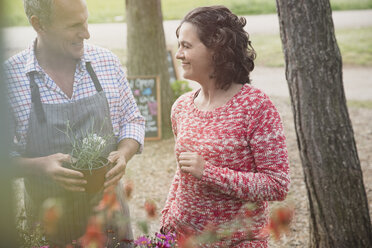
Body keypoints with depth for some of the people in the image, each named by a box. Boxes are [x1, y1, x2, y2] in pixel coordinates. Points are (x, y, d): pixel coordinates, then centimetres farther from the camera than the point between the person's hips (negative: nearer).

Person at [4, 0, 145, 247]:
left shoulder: (108, 62, -3)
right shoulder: (10, 75, -12)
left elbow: (132, 120, 6)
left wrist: (123, 154, -13)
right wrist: (38, 167, -25)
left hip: (110, 206, 2)